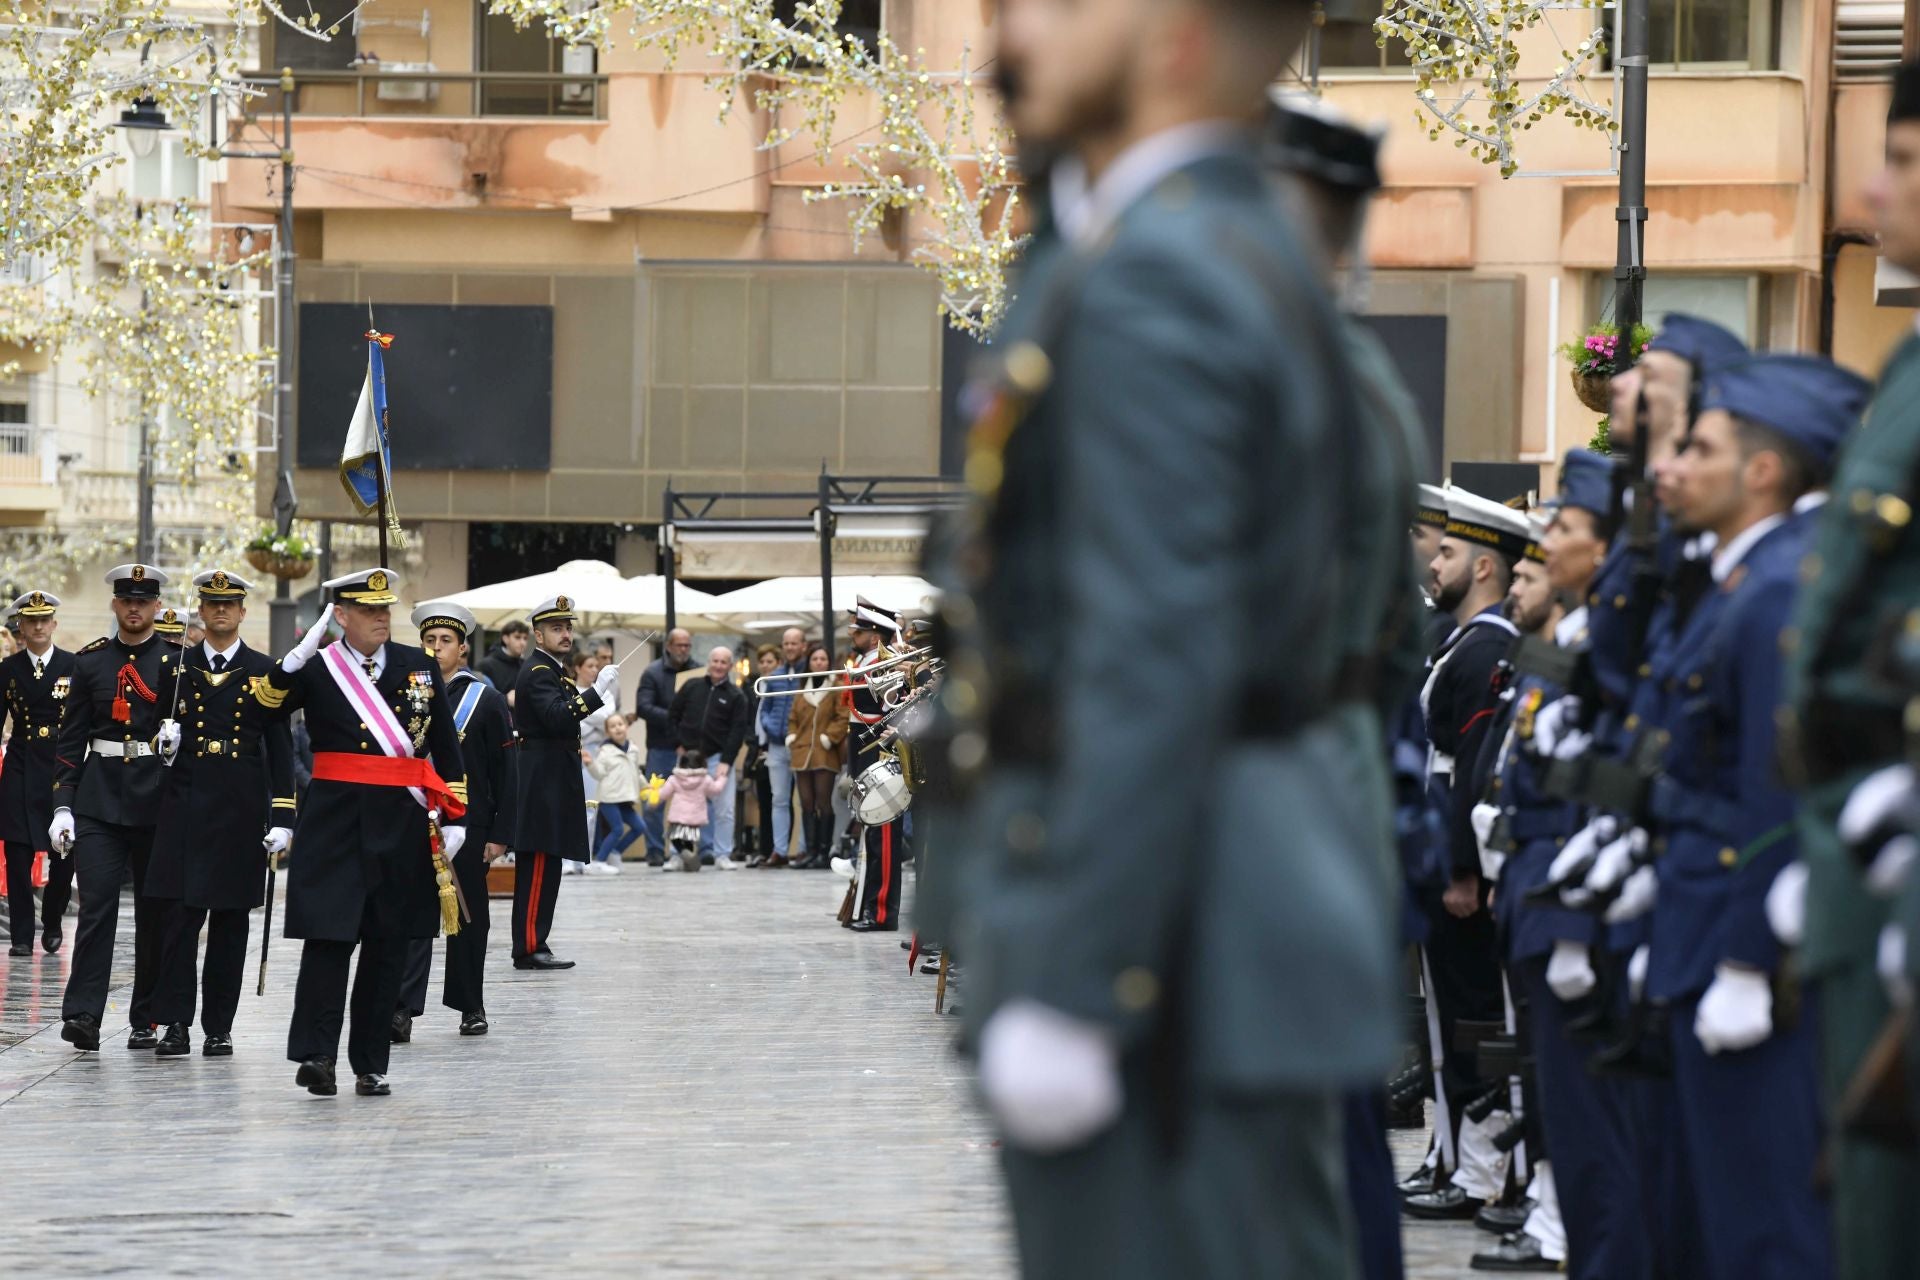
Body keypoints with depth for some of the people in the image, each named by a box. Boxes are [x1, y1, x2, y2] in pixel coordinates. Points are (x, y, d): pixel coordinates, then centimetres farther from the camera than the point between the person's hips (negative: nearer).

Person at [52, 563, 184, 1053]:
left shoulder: (176, 658, 3)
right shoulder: (90, 660, 8)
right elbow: (71, 738, 7)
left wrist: (176, 732, -33)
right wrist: (63, 805, 0)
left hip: (156, 796, 0)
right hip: (99, 798, 0)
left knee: (155, 910, 5)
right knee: (96, 903, -10)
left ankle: (146, 1020, 13)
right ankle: (83, 1015, -15)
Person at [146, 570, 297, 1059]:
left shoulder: (264, 671, 5)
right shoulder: (177, 666, 8)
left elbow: (280, 750, 3)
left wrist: (282, 818, -3)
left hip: (241, 807, 0)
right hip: (186, 803, 0)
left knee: (230, 921, 4)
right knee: (181, 916, -5)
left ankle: (219, 1027, 9)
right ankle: (175, 1023, -3)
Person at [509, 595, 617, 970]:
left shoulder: (553, 671, 19)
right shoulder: (539, 672, -13)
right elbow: (557, 716, -30)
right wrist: (597, 692, -34)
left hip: (550, 781, 11)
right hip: (543, 782, -11)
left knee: (542, 868, 11)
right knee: (539, 866, -11)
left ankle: (531, 945, 13)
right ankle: (530, 948, -12)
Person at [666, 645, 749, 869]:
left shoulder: (736, 696, 2)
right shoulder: (691, 687, 8)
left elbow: (738, 731, -4)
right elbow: (673, 716, 11)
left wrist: (726, 761, -12)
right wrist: (679, 744, 2)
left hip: (718, 758, -2)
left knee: (724, 808, -8)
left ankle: (722, 854, -2)